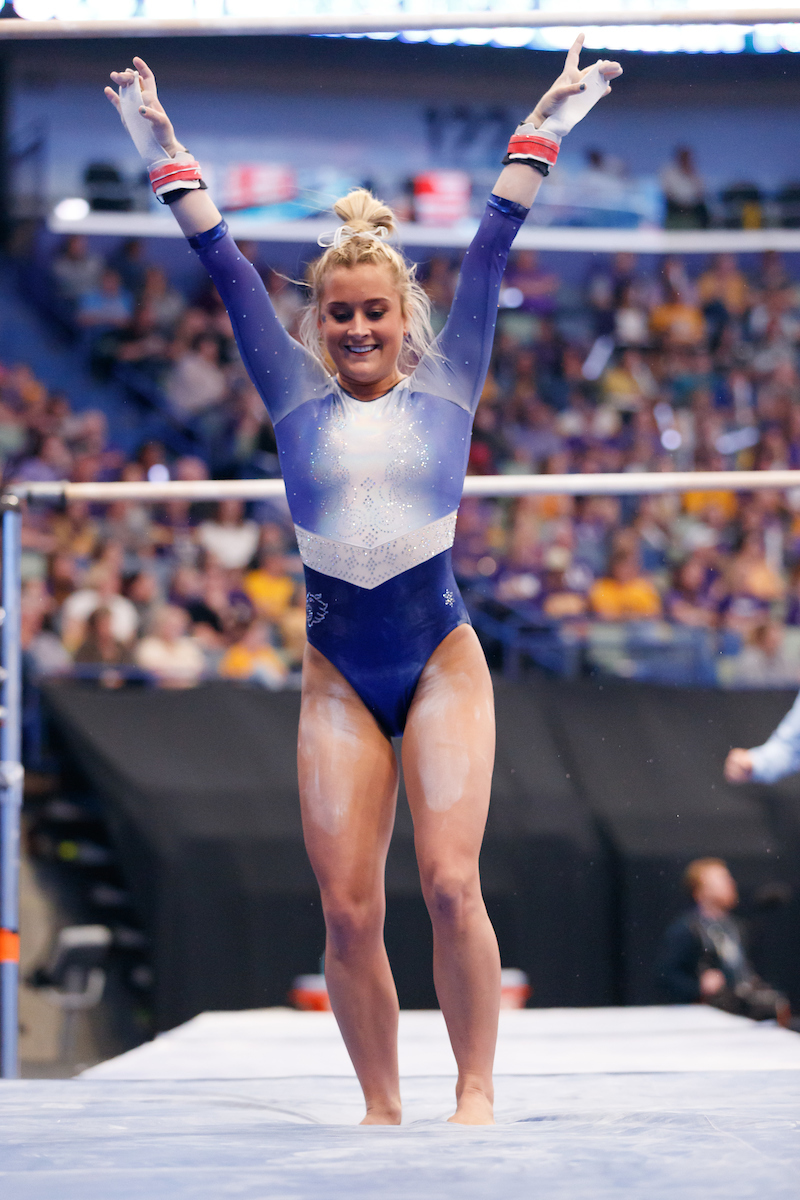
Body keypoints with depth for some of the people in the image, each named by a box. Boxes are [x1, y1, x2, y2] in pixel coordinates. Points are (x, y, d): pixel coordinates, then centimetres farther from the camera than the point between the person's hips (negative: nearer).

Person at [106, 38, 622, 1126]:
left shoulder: (446, 385, 6)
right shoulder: (299, 396, 8)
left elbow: (490, 252, 5)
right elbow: (226, 268, 8)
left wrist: (539, 137, 6)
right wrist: (166, 157, 9)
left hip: (443, 662, -1)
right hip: (338, 677, 1)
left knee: (451, 885, -13)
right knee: (348, 910, -3)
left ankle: (476, 1094, -3)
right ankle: (381, 1110, 7)